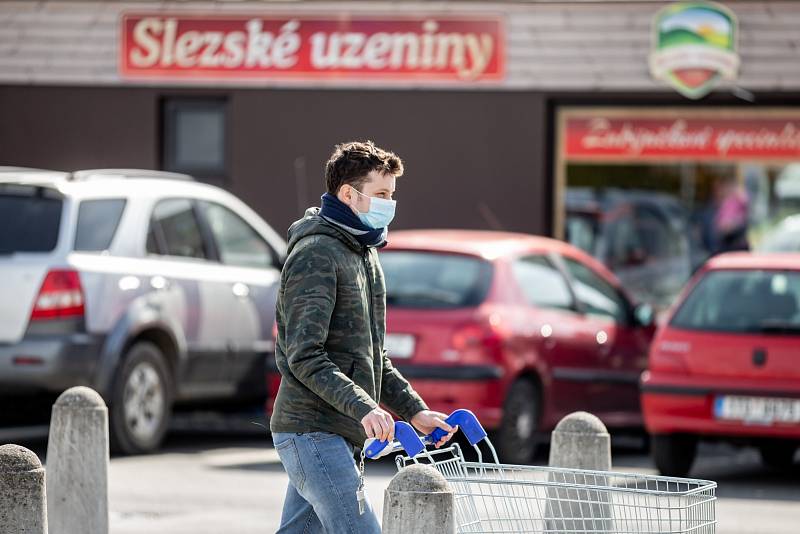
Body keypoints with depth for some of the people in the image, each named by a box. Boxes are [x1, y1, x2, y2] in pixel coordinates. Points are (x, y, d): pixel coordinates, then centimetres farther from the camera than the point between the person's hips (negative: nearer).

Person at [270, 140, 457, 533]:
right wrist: (363, 408, -31)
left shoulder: (364, 255, 19)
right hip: (313, 430, -10)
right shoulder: (316, 254, -13)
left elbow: (372, 357, 24)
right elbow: (305, 357, -21)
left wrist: (416, 412, 14)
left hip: (337, 434, 10)